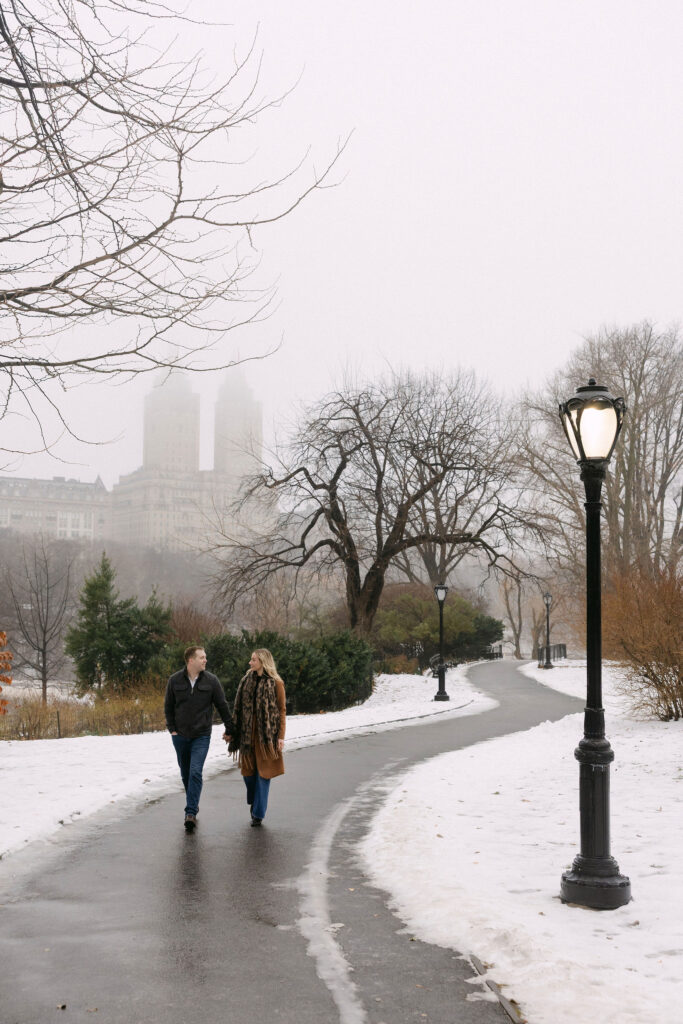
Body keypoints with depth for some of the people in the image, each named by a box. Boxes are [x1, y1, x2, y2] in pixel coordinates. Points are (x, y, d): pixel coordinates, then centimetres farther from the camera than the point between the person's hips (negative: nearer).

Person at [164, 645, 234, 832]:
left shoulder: (211, 680, -4)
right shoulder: (175, 680, -1)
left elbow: (223, 706, 3)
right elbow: (168, 706, 9)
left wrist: (230, 729, 6)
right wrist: (172, 729, 2)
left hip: (201, 736, -2)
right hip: (180, 736, 2)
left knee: (195, 772, -14)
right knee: (185, 774, 12)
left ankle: (190, 813, -15)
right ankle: (193, 805, 31)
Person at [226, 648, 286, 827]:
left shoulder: (275, 683, -4)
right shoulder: (246, 681, 9)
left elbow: (282, 711, -4)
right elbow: (238, 708, 13)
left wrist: (281, 736, -10)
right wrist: (230, 730, 10)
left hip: (266, 734, -4)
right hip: (247, 732, 4)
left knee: (263, 772, -2)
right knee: (248, 770, 7)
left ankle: (258, 813, 6)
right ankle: (254, 802, 32)